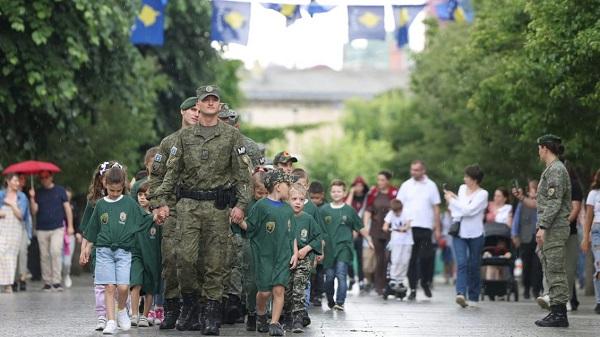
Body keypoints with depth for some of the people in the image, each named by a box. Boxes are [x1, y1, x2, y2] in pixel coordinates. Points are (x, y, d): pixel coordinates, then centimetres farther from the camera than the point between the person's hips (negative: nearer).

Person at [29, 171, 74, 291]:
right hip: (42, 229, 3)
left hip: (57, 228, -3)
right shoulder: (38, 193, 10)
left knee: (56, 252, -17)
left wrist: (70, 226, 1)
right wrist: (32, 198, -12)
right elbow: (34, 211, 3)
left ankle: (56, 281, -16)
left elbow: (67, 208, 7)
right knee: (44, 256, 3)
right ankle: (47, 282, 10)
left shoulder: (60, 190, 6)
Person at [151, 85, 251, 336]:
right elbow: (172, 171, 10)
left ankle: (212, 312, 5)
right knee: (185, 256, -8)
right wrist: (161, 201, 0)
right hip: (188, 204, 1)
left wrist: (241, 204, -8)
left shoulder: (232, 135, 5)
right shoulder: (184, 136, 10)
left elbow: (242, 173, 2)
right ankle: (190, 302, 12)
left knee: (214, 261, 0)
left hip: (218, 206, -1)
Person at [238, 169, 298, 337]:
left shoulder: (288, 209, 11)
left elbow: (292, 234, 16)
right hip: (264, 255, -4)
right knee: (264, 291, -1)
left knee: (279, 289, -7)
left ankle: (275, 323, -2)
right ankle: (260, 317, 25)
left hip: (283, 256, 4)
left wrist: (295, 253, 9)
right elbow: (249, 226, -3)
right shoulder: (261, 206, -5)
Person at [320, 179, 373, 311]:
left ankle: (340, 302, -13)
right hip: (328, 248, 2)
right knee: (329, 276, 5)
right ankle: (330, 301, 23)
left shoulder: (349, 210, 6)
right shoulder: (324, 210, 6)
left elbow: (361, 228, 13)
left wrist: (369, 240, 11)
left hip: (344, 247, -2)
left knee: (341, 274, -14)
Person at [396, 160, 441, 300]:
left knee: (426, 257, -5)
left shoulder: (431, 186, 7)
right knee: (411, 260, 1)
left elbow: (436, 208, 8)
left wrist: (437, 229, 3)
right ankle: (413, 289, 6)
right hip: (409, 227, 1)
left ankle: (425, 281, 20)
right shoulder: (406, 185, 7)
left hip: (425, 227, -1)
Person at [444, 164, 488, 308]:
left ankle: (473, 297, 14)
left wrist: (452, 200, -10)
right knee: (461, 263, -13)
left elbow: (469, 210, -18)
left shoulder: (482, 194, -7)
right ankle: (461, 294, -26)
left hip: (475, 234, -3)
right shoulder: (462, 188, 10)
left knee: (473, 266, 4)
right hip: (459, 232, 3)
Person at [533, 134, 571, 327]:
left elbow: (554, 202, -20)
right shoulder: (552, 170, 20)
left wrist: (543, 227, -22)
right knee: (550, 270, 10)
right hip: (551, 230, 10)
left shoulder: (556, 170, -12)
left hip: (554, 229, -10)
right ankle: (557, 312, 11)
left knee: (555, 271, -10)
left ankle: (559, 314, -11)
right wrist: (542, 228, 22)